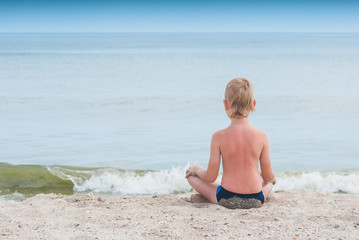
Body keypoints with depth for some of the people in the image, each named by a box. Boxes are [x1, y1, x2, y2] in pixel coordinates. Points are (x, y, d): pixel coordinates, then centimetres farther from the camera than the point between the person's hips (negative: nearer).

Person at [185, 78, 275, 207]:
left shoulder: (219, 137, -12)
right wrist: (271, 178, 27)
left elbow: (211, 177, -7)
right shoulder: (261, 136, -7)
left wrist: (197, 169, 15)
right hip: (256, 197, 1)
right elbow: (268, 176, 2)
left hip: (226, 197, -1)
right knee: (269, 182, 36)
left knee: (190, 174, 20)